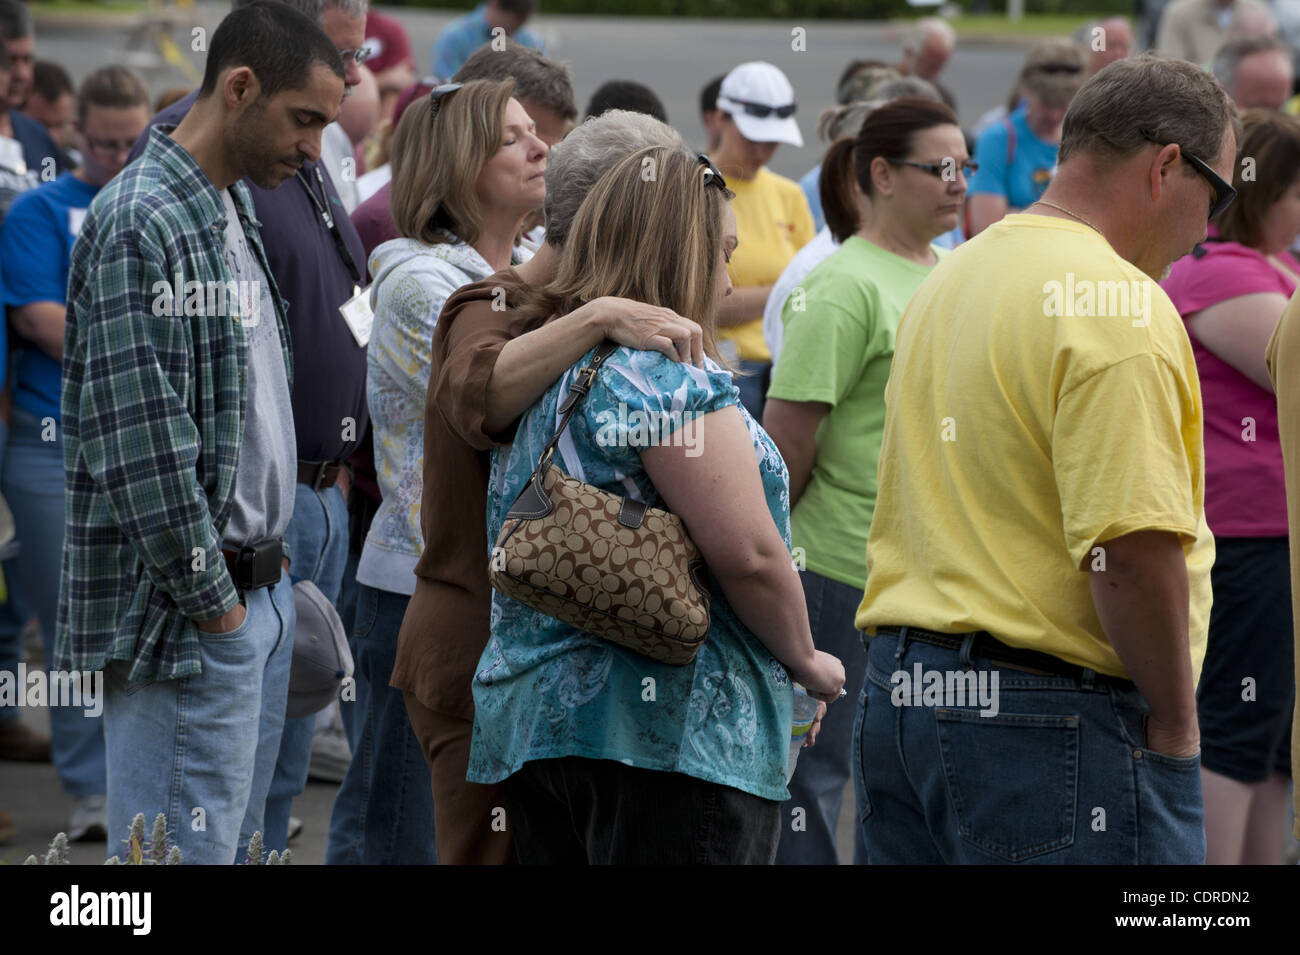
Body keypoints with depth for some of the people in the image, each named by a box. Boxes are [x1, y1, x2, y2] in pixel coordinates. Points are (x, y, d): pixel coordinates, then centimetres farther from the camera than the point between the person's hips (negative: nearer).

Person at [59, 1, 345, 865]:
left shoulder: (239, 207, 14)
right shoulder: (141, 225, -17)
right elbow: (142, 449, -21)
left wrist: (270, 561, 16)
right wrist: (213, 602, -15)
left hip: (260, 589, 10)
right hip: (190, 609, -9)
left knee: (238, 838, 12)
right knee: (186, 853, -7)